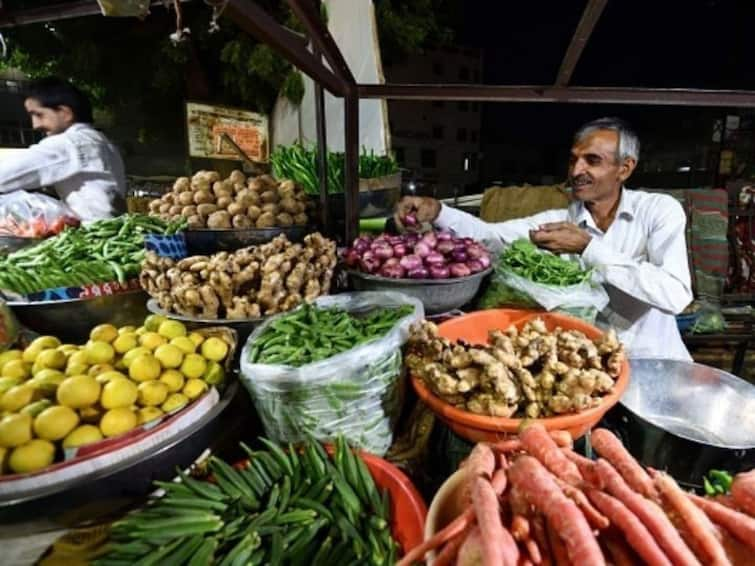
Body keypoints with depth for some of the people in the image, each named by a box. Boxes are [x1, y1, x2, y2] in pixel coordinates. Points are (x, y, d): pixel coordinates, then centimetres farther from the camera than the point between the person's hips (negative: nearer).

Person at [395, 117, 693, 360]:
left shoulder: (660, 210, -5)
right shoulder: (557, 220, 0)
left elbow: (676, 295, -18)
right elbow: (490, 235, -9)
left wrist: (588, 248, -21)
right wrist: (437, 211, -25)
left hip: (655, 361, 0)